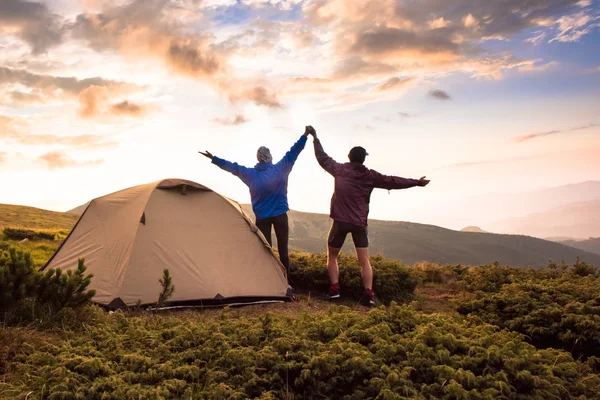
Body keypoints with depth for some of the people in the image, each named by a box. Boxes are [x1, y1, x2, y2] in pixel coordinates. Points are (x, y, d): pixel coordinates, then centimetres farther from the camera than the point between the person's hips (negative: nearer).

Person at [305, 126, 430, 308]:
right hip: (360, 223, 1)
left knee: (332, 256, 14)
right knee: (364, 260, 4)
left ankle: (334, 289, 3)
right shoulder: (369, 175, 2)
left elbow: (322, 157, 16)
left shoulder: (339, 169, 4)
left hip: (340, 221, 0)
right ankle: (369, 294, -6)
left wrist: (315, 137, 28)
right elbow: (393, 181, 3)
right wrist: (416, 182, 10)